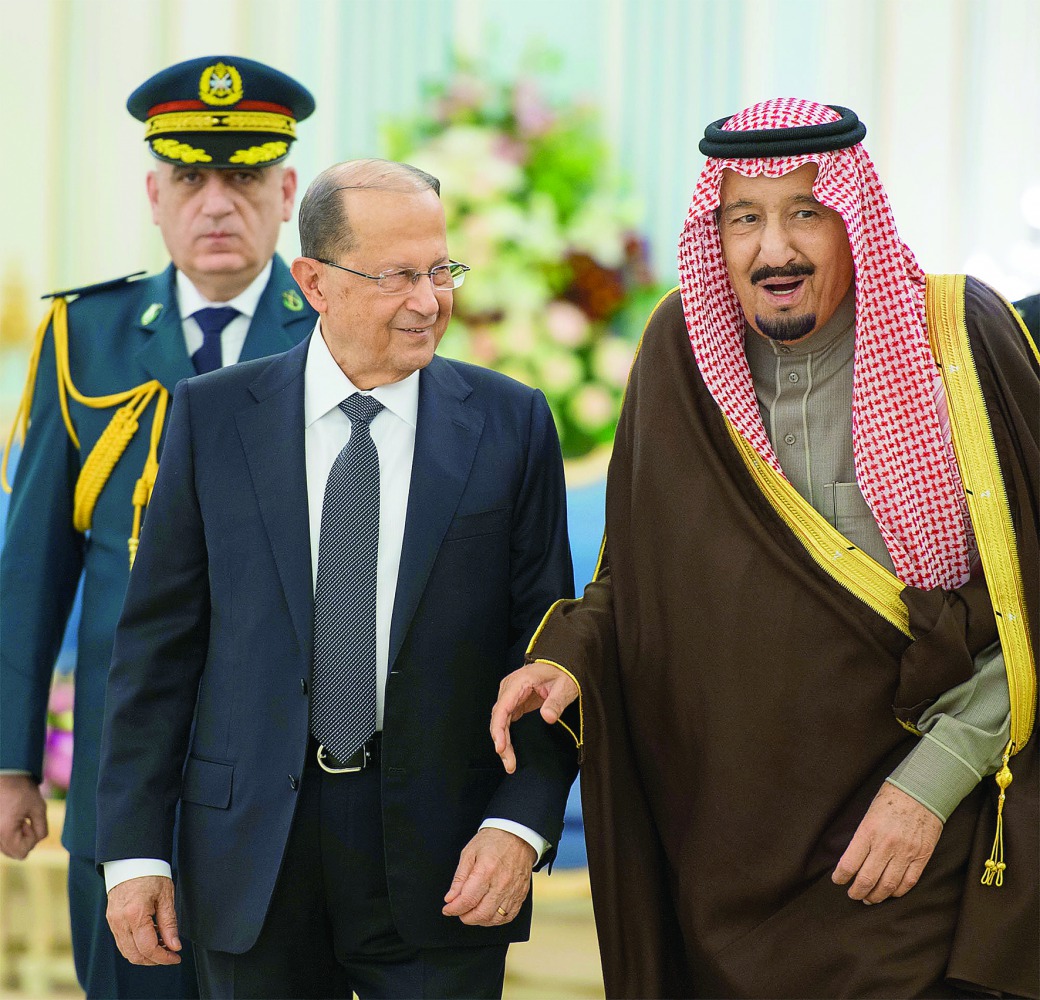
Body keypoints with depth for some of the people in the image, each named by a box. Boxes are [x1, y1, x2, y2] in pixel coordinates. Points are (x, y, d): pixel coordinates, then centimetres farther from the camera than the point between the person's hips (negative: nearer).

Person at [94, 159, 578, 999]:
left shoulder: (511, 422, 2)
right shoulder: (212, 418, 2)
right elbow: (158, 641, 2)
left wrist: (522, 824, -11)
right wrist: (133, 848, -2)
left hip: (441, 861, 0)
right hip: (253, 849, 1)